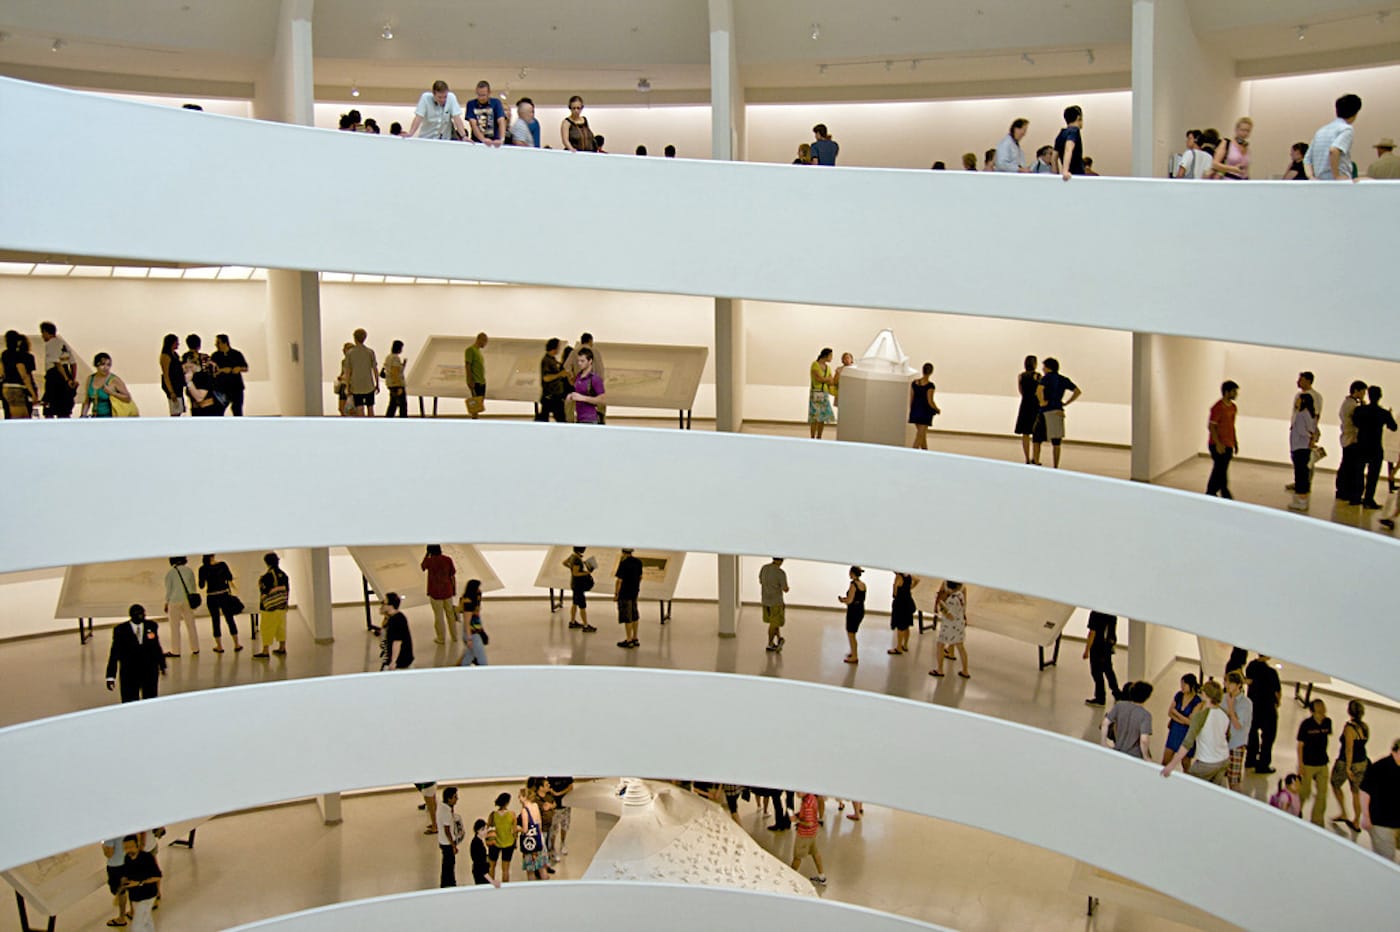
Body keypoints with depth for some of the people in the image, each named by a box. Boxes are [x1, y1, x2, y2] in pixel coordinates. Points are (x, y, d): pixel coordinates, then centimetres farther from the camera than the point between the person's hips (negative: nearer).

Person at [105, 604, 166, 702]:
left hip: (150, 672, 2)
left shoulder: (152, 626, 2)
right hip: (129, 673, -2)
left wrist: (162, 665, 19)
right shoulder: (120, 630, -6)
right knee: (130, 703, -2)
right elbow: (114, 653, -5)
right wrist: (111, 676, -8)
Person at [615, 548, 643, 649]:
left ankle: (629, 640, 6)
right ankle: (635, 639, 24)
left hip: (625, 594, -7)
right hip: (634, 593, 7)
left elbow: (619, 580, -19)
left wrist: (616, 594, -10)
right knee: (634, 616, 16)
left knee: (627, 618, 1)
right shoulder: (638, 562, 3)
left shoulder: (623, 564, -19)